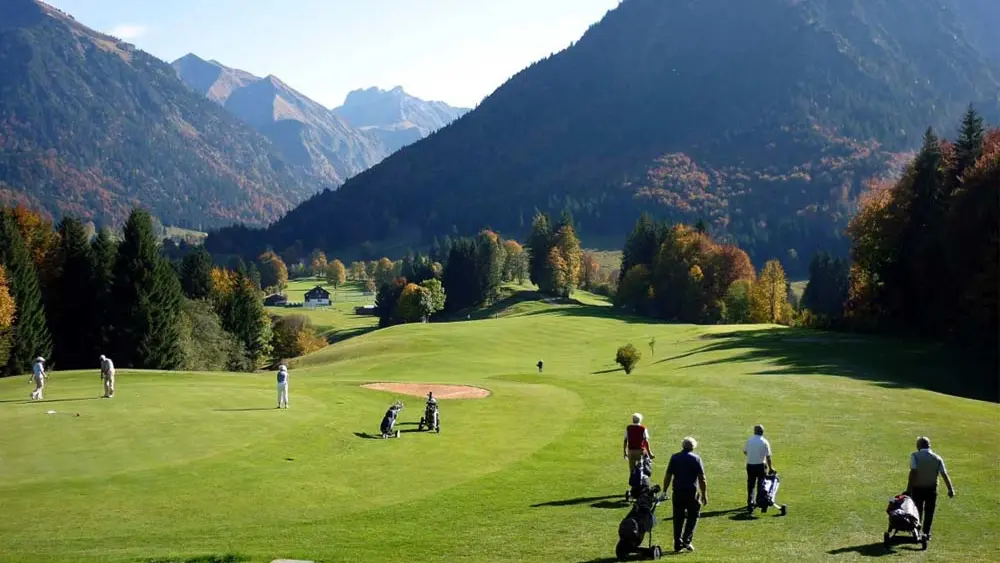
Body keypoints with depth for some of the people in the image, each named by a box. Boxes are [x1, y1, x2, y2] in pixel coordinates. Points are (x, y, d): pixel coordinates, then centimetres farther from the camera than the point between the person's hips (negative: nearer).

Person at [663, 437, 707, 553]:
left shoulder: (674, 457, 6)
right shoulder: (696, 458, -2)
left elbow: (667, 477, 4)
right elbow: (702, 479, -5)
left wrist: (664, 491, 10)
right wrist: (704, 495, 1)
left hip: (677, 492, 3)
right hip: (692, 492, -3)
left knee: (678, 518, 9)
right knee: (693, 516, 9)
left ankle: (678, 543, 10)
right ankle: (687, 540, -1)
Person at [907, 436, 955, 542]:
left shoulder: (915, 456, -9)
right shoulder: (937, 458, 0)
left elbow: (913, 472, -17)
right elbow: (944, 474, -6)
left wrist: (908, 490, -18)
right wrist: (951, 489, -3)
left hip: (917, 488, -1)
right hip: (931, 489, 1)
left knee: (917, 511, 13)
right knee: (929, 512, 12)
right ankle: (926, 533, 12)